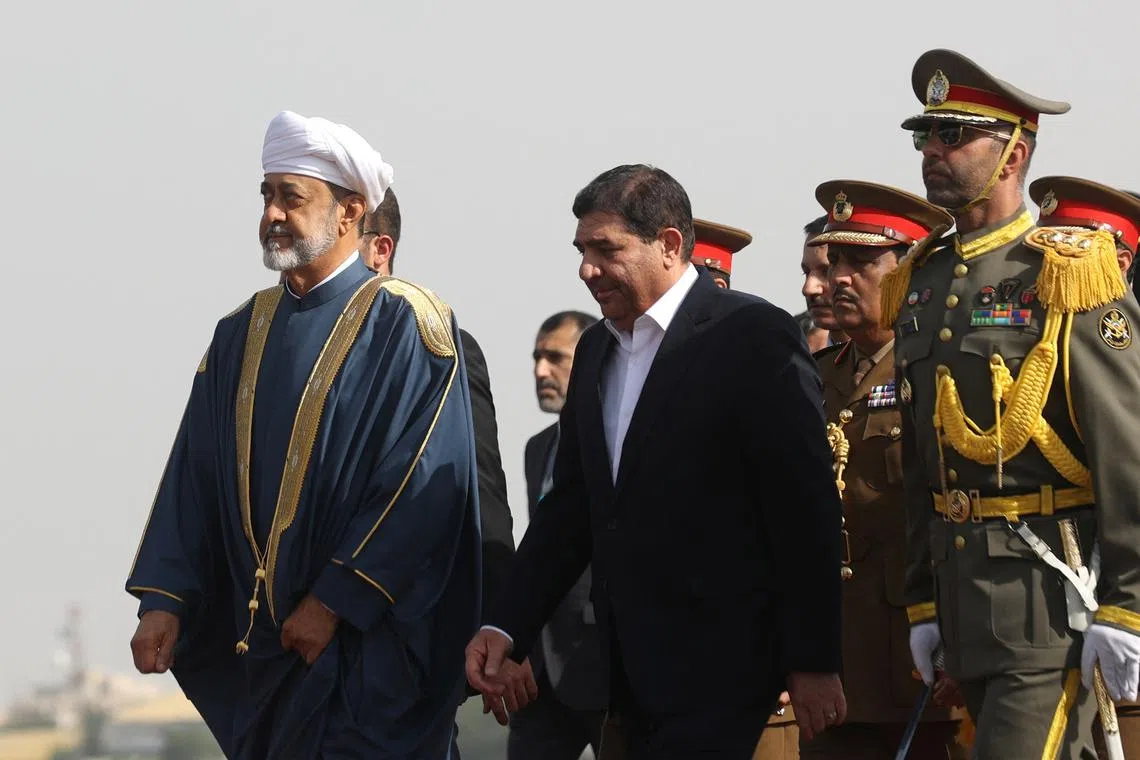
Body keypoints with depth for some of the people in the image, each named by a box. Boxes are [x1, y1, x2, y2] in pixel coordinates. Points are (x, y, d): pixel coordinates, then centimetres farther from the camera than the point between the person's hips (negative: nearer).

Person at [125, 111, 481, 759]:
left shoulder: (402, 324, -7)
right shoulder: (242, 335, 12)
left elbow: (423, 487, -14)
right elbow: (193, 481, 10)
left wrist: (333, 603, -16)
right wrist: (164, 602, -2)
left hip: (366, 649, -6)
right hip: (261, 645, 6)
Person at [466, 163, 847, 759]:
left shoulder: (753, 336, -8)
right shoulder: (596, 350, 16)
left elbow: (805, 508, -10)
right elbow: (570, 504, 18)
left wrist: (814, 664, -12)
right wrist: (506, 627, 6)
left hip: (716, 673, -7)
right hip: (629, 675, 7)